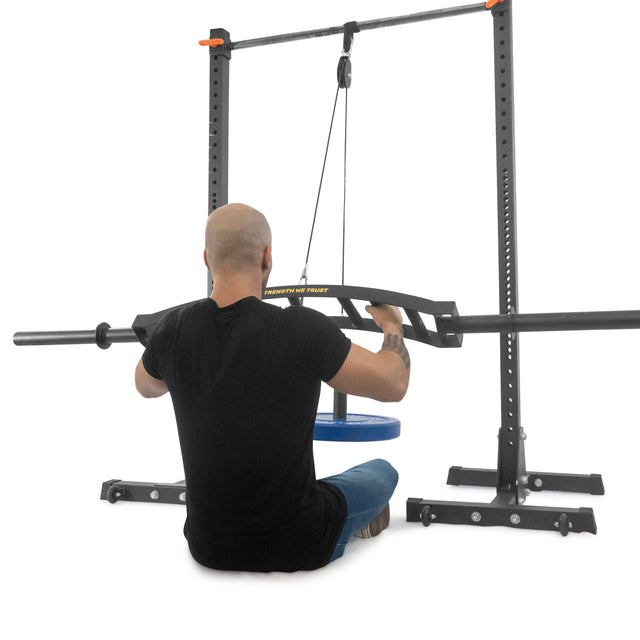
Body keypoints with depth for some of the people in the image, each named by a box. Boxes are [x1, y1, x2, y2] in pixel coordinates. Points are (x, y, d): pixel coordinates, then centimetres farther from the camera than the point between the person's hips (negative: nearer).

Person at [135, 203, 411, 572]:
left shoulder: (174, 331, -10)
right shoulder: (303, 330, -24)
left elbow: (146, 387, 13)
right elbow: (394, 385, -12)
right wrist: (393, 326, 8)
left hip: (209, 548, 4)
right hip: (298, 547, -4)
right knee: (382, 472, 27)